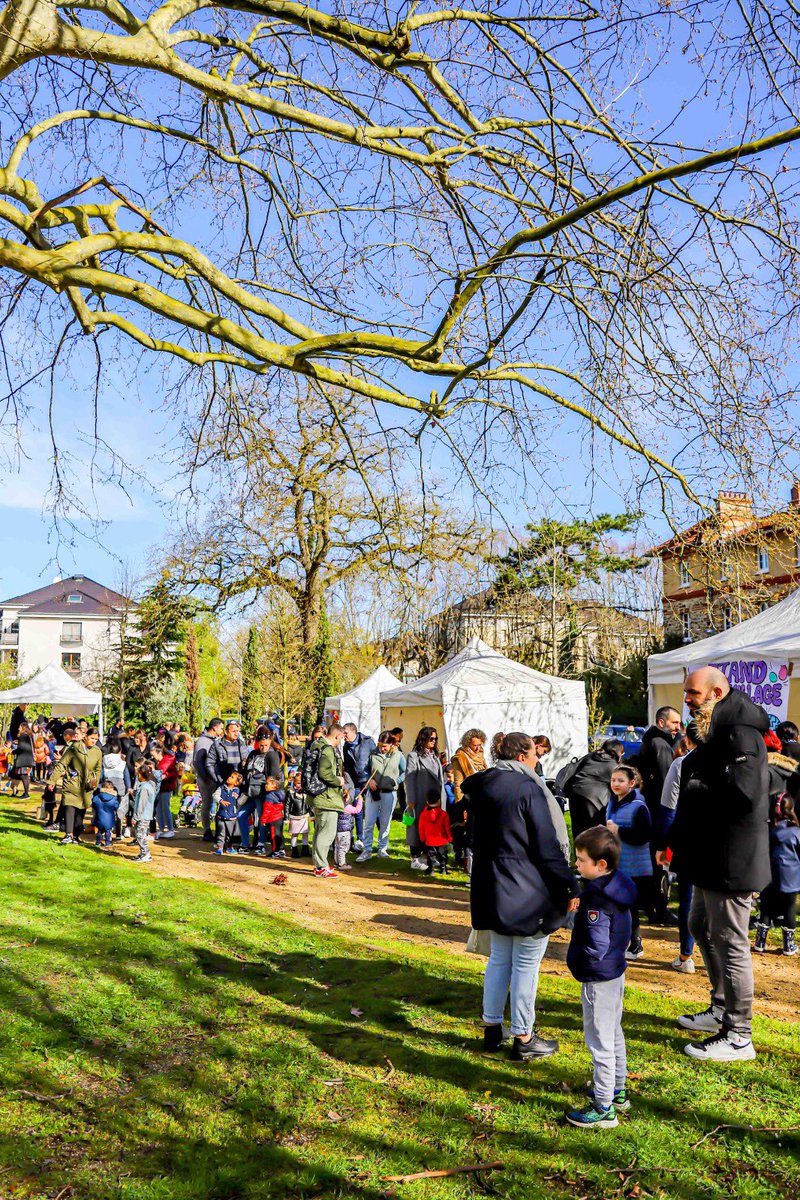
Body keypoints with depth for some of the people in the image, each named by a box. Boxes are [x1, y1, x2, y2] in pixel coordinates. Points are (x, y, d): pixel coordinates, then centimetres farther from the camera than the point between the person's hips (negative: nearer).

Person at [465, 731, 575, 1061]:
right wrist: (569, 886, -8)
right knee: (526, 964, 4)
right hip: (528, 891, -8)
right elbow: (547, 845, -16)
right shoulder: (528, 788, -17)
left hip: (491, 887, 8)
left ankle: (492, 1029, 27)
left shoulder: (481, 788, 7)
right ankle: (523, 1039, 14)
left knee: (499, 958, 18)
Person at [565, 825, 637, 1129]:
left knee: (600, 1041, 0)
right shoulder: (619, 886, 1)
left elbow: (596, 948, -28)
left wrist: (575, 960, -11)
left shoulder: (597, 899, -28)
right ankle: (617, 1091, 38)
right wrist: (581, 903, 8)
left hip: (599, 979, -10)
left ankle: (603, 1109, 10)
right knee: (613, 1034, 23)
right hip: (616, 972, 10)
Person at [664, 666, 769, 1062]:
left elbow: (742, 791, -34)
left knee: (730, 943, -1)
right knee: (700, 927, 22)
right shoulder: (718, 733, 15)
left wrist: (695, 787, -18)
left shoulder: (740, 734, -20)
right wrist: (677, 837, 11)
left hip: (731, 860, -11)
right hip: (711, 856, 11)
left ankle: (738, 1037, 11)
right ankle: (721, 1010, 37)